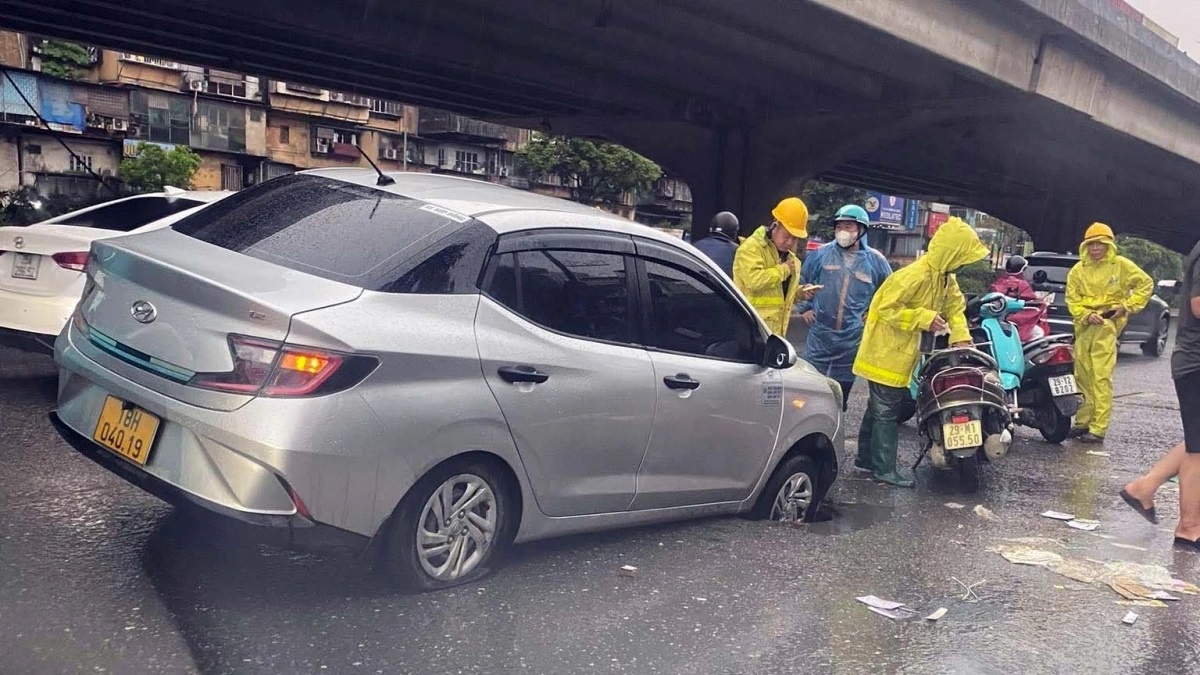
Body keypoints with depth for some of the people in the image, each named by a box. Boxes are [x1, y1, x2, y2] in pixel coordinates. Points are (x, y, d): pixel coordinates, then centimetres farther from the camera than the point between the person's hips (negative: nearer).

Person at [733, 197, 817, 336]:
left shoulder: (789, 256, 19)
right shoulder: (751, 247, -11)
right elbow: (754, 280, -28)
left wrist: (800, 293, 9)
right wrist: (783, 269, -14)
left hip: (776, 329, 9)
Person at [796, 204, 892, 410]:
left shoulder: (875, 260, -1)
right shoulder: (821, 254, -1)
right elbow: (802, 281, 12)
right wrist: (804, 308, 5)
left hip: (853, 339, 0)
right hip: (820, 334, 0)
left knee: (840, 393, 11)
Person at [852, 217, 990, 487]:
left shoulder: (946, 278, 5)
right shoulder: (915, 275, -26)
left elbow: (955, 306, 12)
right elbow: (887, 308, -26)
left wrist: (961, 337, -3)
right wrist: (925, 318, -26)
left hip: (902, 351, 10)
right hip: (887, 352, -10)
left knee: (879, 407, 17)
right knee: (886, 411, -5)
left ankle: (865, 458, 28)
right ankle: (884, 469, 1)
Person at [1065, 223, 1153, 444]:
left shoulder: (1121, 264, 1)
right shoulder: (1078, 270, 10)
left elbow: (1146, 284, 5)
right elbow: (1072, 298, 6)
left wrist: (1127, 306, -3)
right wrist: (1086, 315, -10)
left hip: (1107, 326, -4)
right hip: (1084, 326, 5)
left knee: (1101, 377, -10)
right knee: (1082, 376, 8)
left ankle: (1098, 429, -11)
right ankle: (1083, 422, 18)